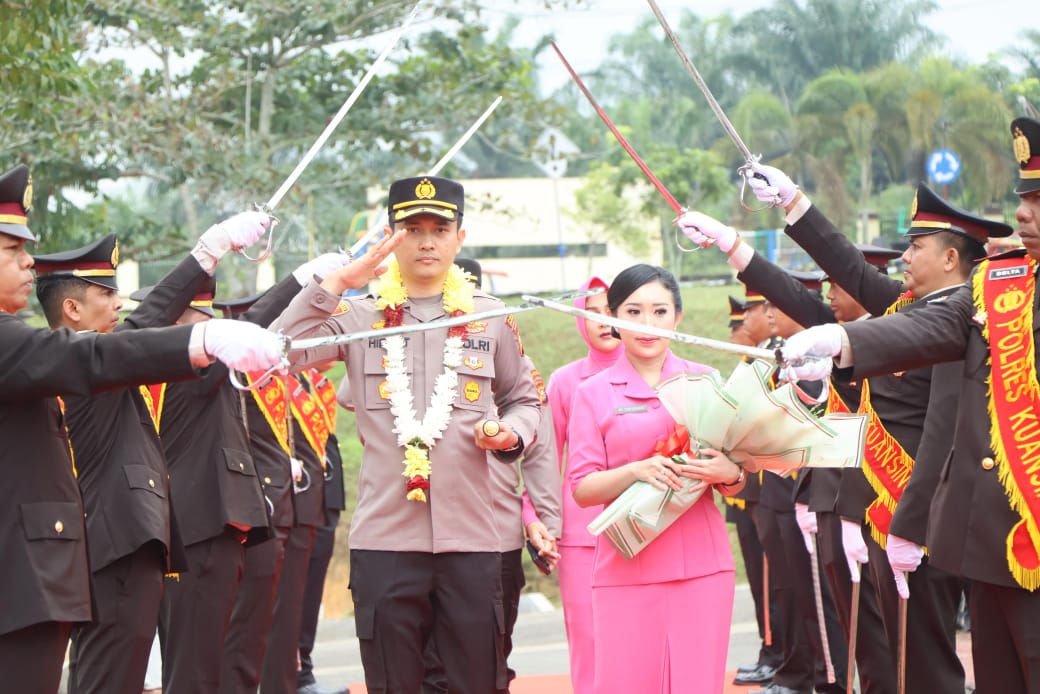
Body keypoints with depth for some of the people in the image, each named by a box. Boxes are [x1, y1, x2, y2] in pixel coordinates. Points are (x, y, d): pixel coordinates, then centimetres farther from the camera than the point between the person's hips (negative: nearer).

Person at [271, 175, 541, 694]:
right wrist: (335, 284, -10)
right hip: (384, 540, -1)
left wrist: (511, 433, -3)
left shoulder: (491, 317, 9)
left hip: (472, 539, 1)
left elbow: (524, 398, 19)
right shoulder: (358, 315, 4)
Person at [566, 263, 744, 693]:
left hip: (702, 564, 2)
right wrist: (636, 471, -19)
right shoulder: (593, 393, 3)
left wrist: (729, 474, -11)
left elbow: (739, 482, 12)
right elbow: (583, 489, -1)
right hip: (626, 568, -1)